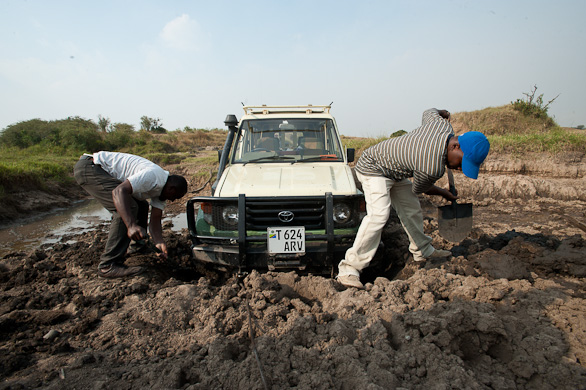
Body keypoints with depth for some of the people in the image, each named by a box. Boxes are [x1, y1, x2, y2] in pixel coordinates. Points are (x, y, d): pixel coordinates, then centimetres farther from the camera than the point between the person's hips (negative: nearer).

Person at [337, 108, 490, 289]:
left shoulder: (442, 124, -12)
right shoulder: (433, 167, -33)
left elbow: (429, 112, 14)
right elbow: (419, 189, -10)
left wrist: (441, 113, 37)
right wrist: (444, 193, 9)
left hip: (394, 171, 10)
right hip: (373, 169, -10)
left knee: (412, 210, 15)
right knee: (379, 214, -28)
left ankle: (423, 251, 36)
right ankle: (349, 268, -27)